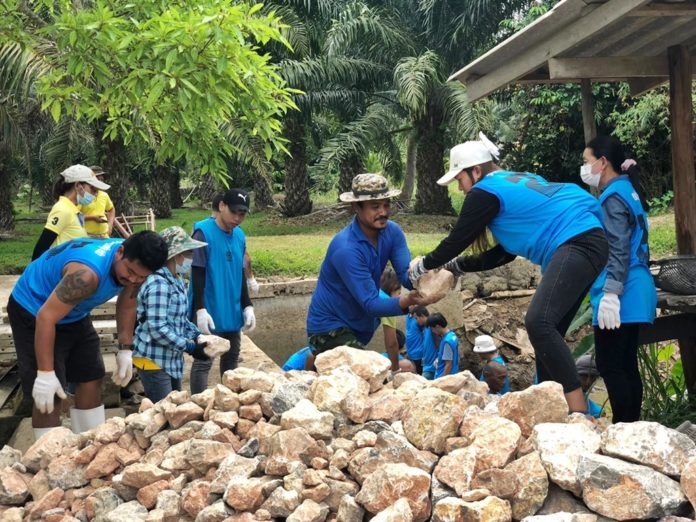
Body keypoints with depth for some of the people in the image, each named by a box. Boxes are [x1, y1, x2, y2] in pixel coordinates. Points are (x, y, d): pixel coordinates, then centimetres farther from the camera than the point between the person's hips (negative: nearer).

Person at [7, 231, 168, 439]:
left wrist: (125, 349, 2)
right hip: (33, 311, -8)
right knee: (48, 396, -12)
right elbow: (46, 317, -37)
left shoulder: (134, 265, -13)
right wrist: (45, 373, -34)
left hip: (74, 314, 8)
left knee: (91, 380, 8)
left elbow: (126, 305, 5)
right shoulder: (87, 274, -39)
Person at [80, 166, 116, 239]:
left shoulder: (104, 195, 12)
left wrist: (110, 225, 15)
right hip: (87, 236, -6)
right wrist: (92, 217, -18)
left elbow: (112, 209, 29)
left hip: (104, 236, 6)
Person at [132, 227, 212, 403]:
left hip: (171, 360, 10)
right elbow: (158, 329, -26)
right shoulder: (158, 284, -22)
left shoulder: (176, 280, 9)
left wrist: (197, 336, 4)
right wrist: (190, 347, -20)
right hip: (154, 361, -10)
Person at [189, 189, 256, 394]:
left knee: (231, 360, 14)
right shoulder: (203, 232, -11)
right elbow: (197, 275, -13)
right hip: (210, 311, -7)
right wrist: (200, 309, -19)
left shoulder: (240, 236, 8)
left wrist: (248, 306, 11)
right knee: (203, 362, -4)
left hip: (232, 311, 7)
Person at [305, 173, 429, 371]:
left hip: (359, 324, 7)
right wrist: (406, 301, -50)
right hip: (330, 326, -7)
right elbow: (371, 304, -33)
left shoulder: (392, 231, -10)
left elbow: (407, 275, -18)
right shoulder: (346, 249, -32)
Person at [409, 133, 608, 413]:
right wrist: (457, 266, 34)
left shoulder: (486, 191, -2)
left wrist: (424, 265, 23)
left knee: (539, 323, -22)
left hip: (576, 242, -10)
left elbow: (457, 240, 5)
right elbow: (506, 252, 30)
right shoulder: (517, 182, 27)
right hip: (585, 245, 10)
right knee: (547, 329, 11)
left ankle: (579, 414, -26)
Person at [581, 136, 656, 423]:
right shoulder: (626, 191, 18)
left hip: (621, 294, -10)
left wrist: (610, 293, -23)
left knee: (609, 366, -8)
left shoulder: (613, 196, -11)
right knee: (626, 365, 11)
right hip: (634, 292, 10)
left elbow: (619, 250, -19)